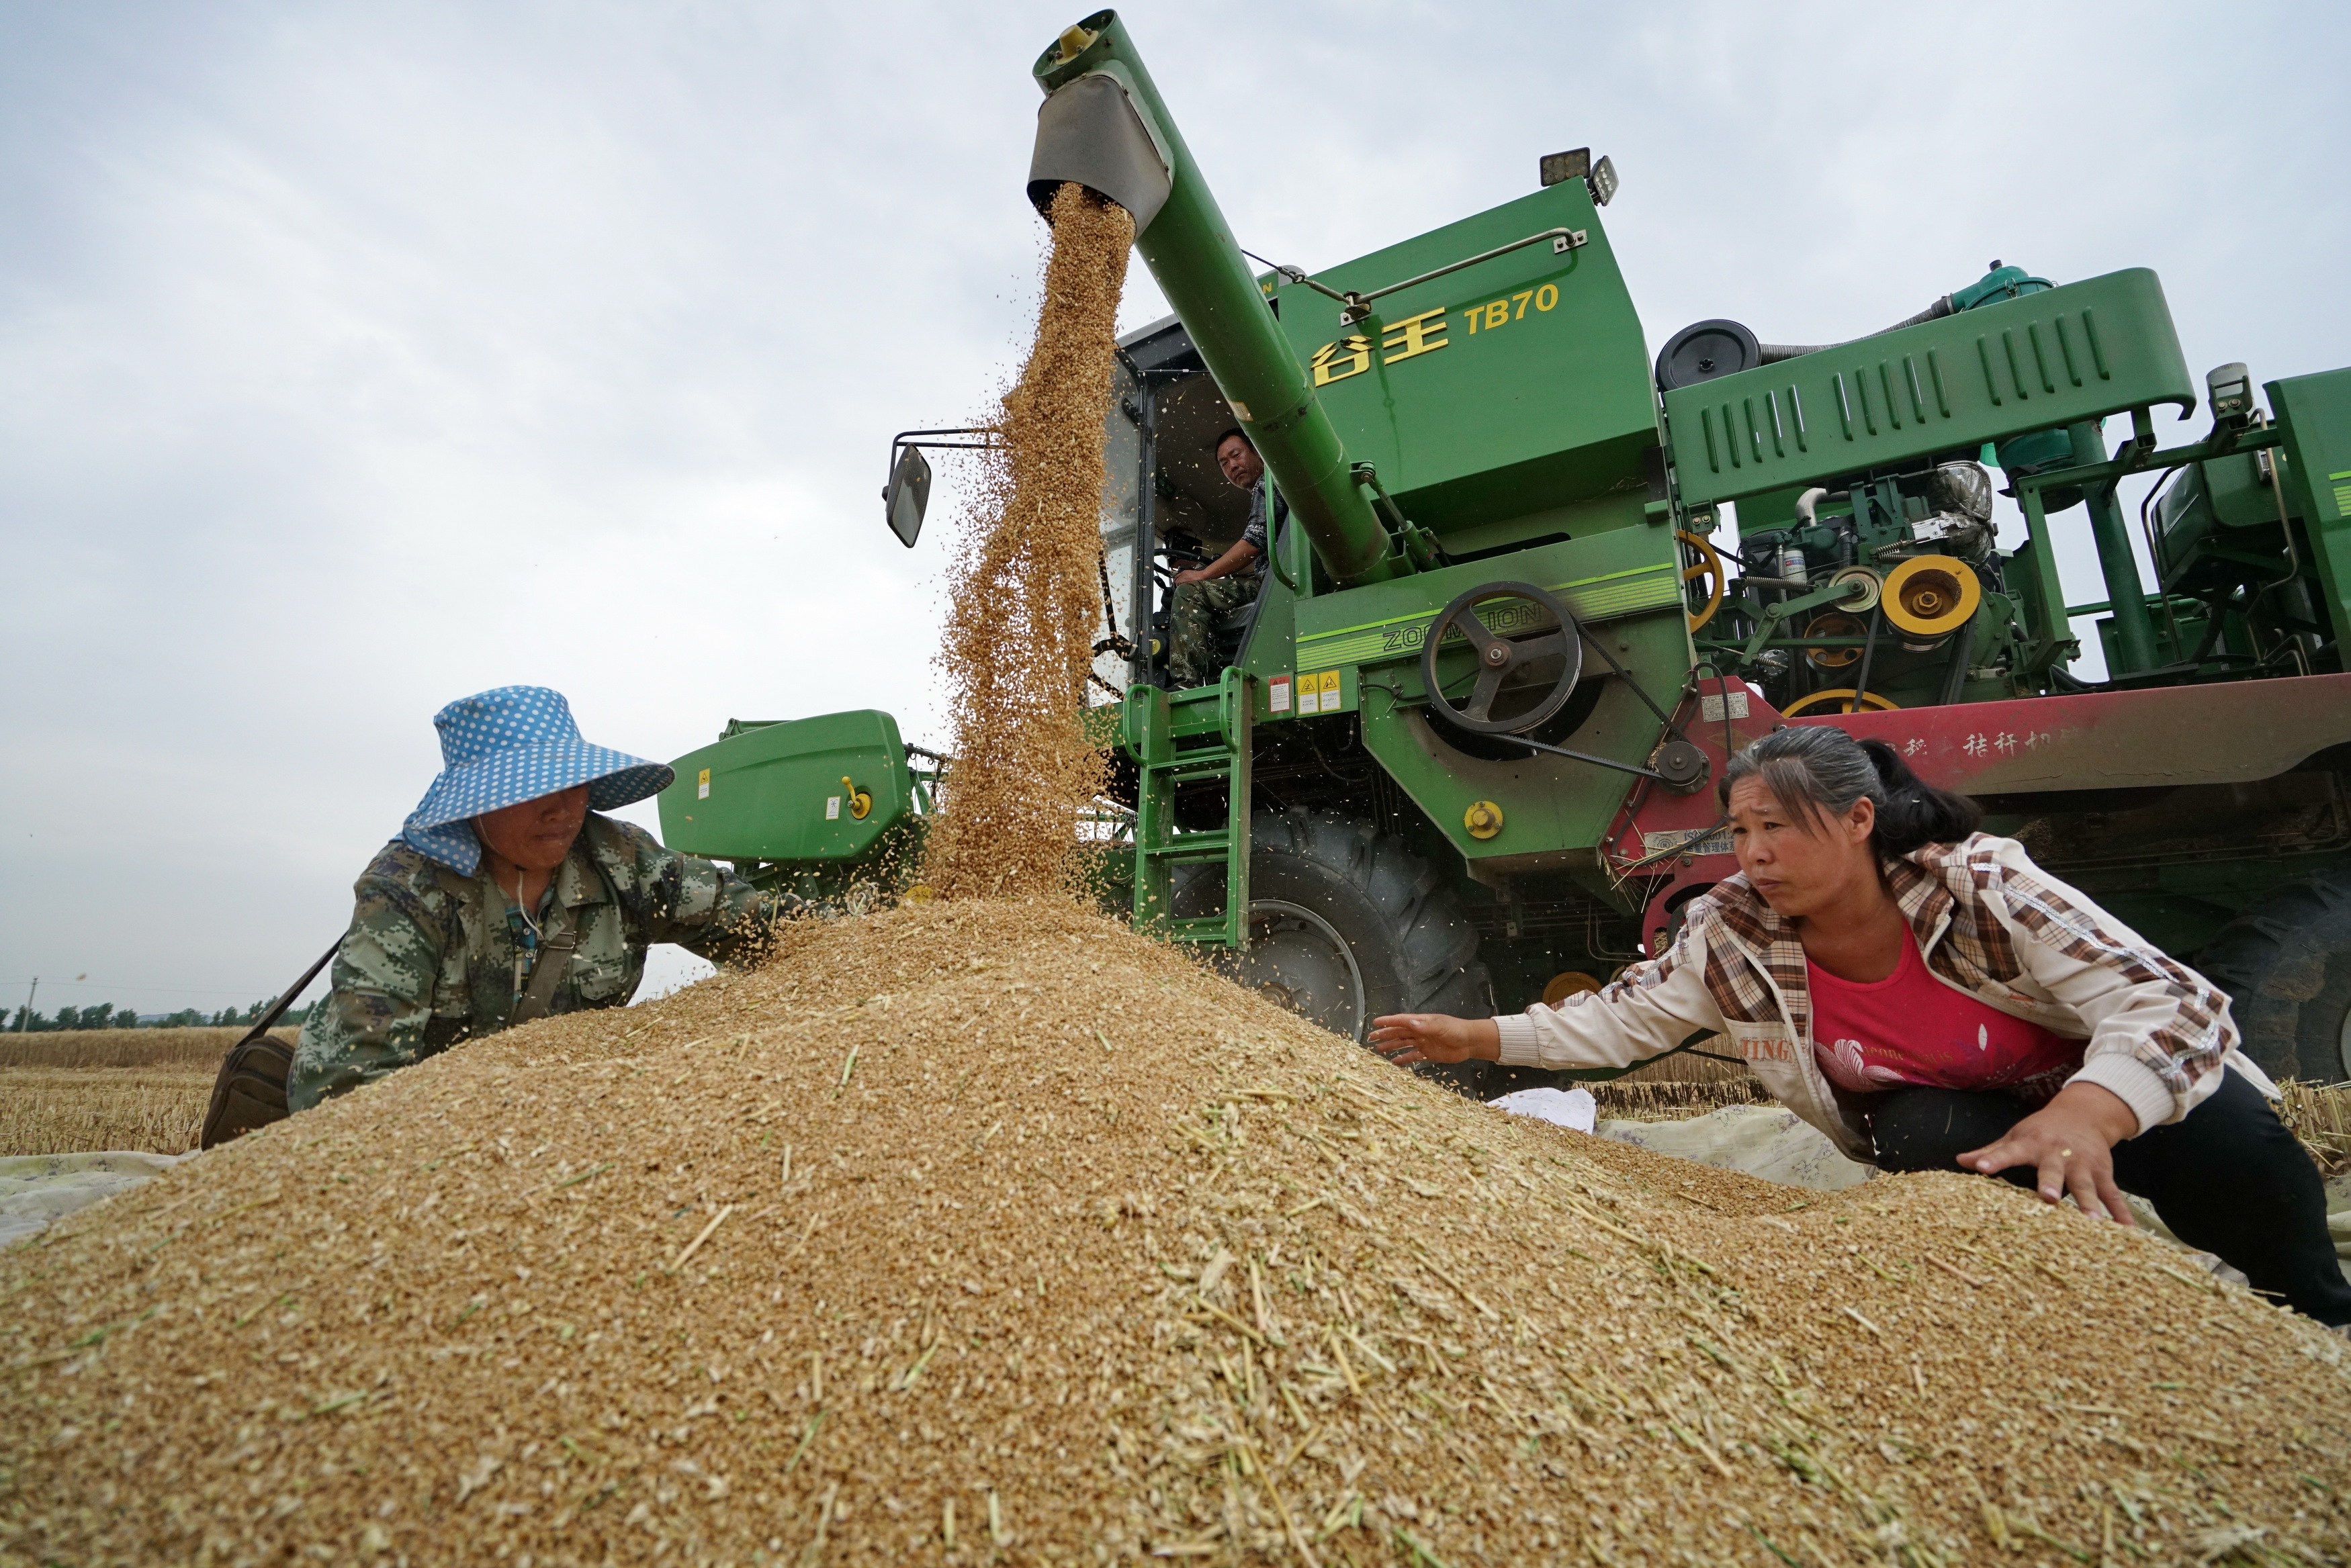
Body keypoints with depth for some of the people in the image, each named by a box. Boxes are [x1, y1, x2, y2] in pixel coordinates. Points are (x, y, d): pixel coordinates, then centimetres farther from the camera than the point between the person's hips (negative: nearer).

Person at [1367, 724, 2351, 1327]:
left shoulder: (1981, 885, -28)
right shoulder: (1731, 937, -21)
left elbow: (2174, 1005, -31)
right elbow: (1623, 1020, -15)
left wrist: (2086, 1115, -52)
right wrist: (1477, 1039, -24)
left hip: (2082, 1094, -1)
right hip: (1933, 1119, 1)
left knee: (2235, 1148, -30)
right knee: (1928, 1133, -33)